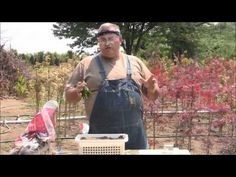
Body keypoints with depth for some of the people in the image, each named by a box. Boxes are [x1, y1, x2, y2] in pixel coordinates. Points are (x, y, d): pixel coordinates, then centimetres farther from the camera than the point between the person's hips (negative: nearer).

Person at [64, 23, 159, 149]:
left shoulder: (135, 62, 9)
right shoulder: (86, 64, 3)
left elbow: (152, 96, 14)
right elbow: (69, 95, 7)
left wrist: (151, 88, -8)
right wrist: (77, 92, -14)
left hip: (135, 134, 2)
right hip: (100, 135, -1)